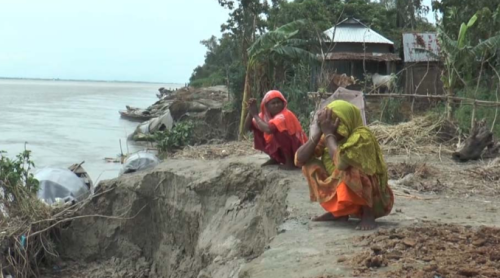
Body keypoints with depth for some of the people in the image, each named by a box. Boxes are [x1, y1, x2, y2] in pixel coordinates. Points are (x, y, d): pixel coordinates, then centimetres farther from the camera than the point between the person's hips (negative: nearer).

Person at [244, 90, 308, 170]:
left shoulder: (285, 115, -25)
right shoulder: (265, 115, -2)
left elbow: (268, 129, -42)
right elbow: (247, 127, -2)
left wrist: (255, 115, -26)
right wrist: (250, 112, -19)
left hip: (298, 151, -8)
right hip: (284, 153, 8)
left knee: (277, 131, -30)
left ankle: (290, 162, -17)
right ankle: (275, 159, 13)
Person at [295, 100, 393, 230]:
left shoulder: (362, 136, -23)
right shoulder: (332, 136, -3)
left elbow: (341, 162, -40)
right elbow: (300, 159, -8)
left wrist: (328, 133, -26)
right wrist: (318, 133, -19)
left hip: (373, 198, -8)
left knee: (350, 168, -35)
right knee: (310, 164, -2)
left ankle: (368, 213, -16)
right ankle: (338, 212, 4)